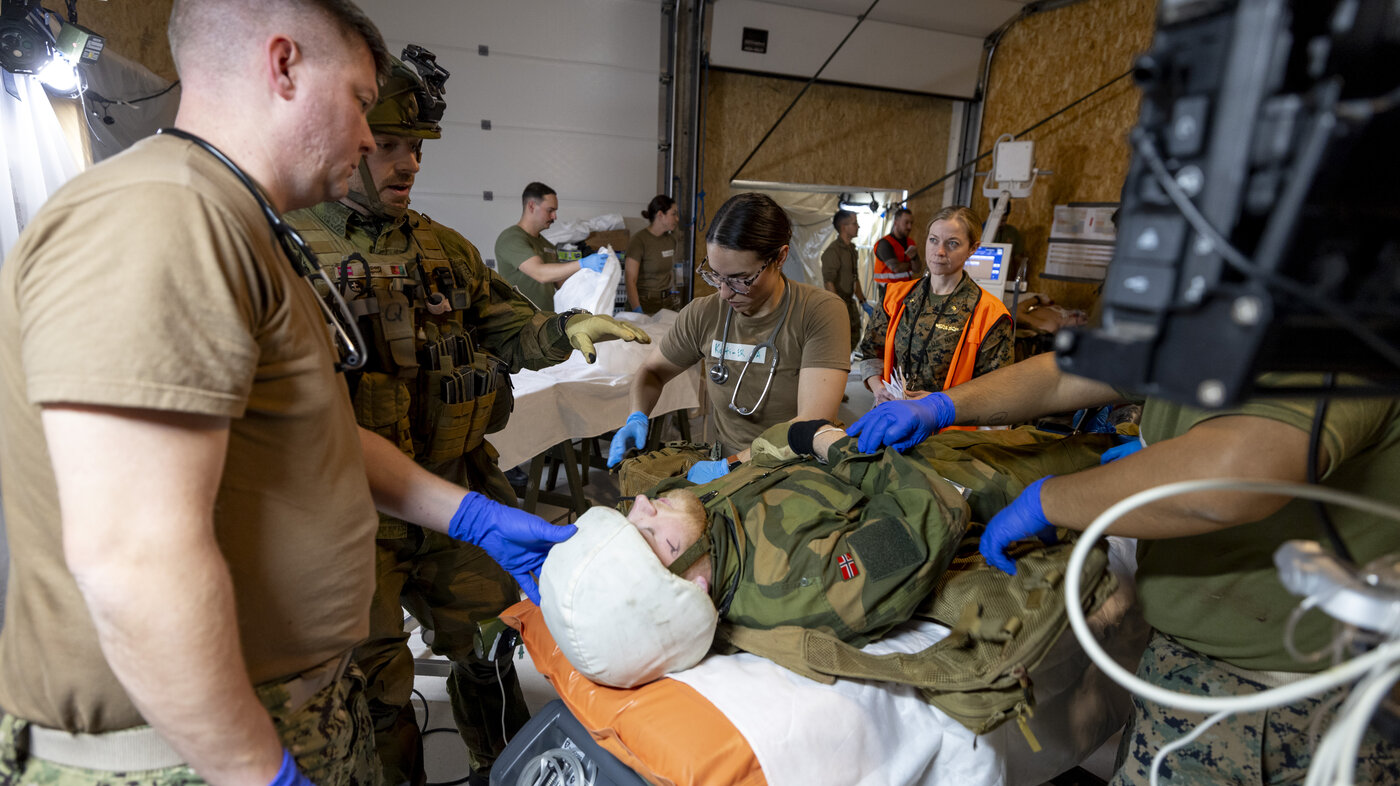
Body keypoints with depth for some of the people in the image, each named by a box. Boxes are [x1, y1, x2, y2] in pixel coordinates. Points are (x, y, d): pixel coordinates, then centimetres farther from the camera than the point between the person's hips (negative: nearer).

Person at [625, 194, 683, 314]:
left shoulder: (671, 240, 9)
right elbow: (631, 281, -17)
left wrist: (674, 293, 11)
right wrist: (638, 312, -25)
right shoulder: (639, 241, -12)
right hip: (645, 303, -6)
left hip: (668, 302, 6)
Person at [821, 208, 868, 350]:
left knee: (854, 339, 14)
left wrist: (863, 301, 19)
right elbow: (829, 282, -23)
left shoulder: (851, 248, 13)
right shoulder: (832, 251, -17)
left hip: (850, 303, 9)